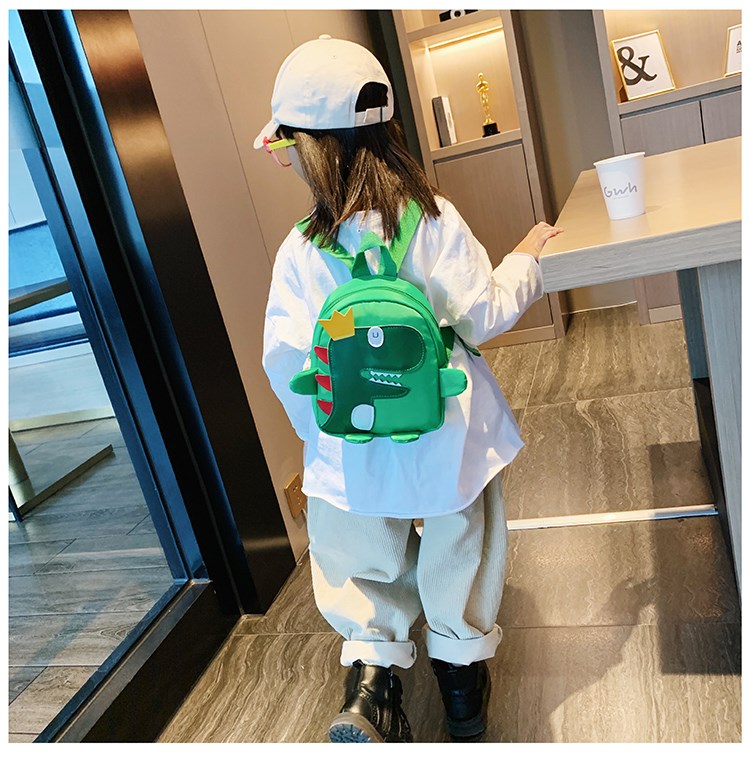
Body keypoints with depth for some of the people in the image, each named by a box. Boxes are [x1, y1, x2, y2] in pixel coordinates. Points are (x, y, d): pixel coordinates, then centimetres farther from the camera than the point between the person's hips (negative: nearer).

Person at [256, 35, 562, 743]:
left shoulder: (299, 252, -12)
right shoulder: (434, 218, -12)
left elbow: (287, 360, -11)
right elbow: (485, 315, -11)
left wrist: (321, 432, 7)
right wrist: (524, 258, 7)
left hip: (356, 452, 0)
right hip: (448, 435, 1)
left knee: (359, 560, 23)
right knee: (457, 552, 22)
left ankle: (370, 668, 14)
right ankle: (461, 668, 39)